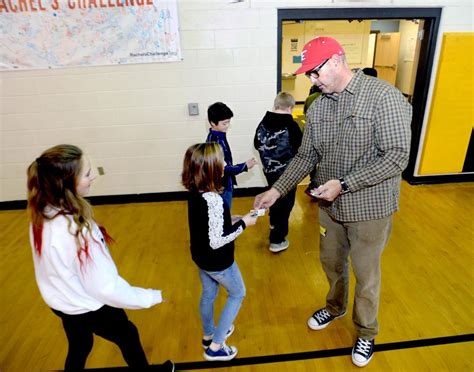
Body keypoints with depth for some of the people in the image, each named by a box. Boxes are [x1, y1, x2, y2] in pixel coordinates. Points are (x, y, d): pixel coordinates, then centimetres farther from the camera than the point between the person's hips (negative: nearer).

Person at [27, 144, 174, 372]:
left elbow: (58, 264, 3)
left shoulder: (41, 215, -13)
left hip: (61, 301, 7)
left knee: (78, 348, 29)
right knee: (128, 336, 21)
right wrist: (149, 297, -17)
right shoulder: (76, 230, -38)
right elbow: (105, 287, -29)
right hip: (88, 306, -6)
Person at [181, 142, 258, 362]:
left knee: (208, 295, 27)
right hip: (218, 262, -7)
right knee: (237, 294, 18)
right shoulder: (214, 200, -34)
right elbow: (216, 241, -30)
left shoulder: (195, 193, -7)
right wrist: (243, 223, -21)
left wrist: (231, 220, 2)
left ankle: (209, 335, 51)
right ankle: (215, 347, 27)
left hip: (200, 257, 7)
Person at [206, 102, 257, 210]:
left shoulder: (218, 136, 5)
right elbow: (223, 168, -26)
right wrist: (244, 166, -20)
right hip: (221, 186, -9)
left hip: (224, 184, 9)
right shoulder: (215, 141, -25)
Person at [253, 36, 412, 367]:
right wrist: (276, 191, -1)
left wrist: (343, 184, -25)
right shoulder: (317, 108, 0)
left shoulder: (384, 96, -18)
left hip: (369, 208, -5)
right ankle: (335, 307, 53)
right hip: (330, 206, 5)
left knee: (366, 274, 14)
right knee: (331, 262, 23)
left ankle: (367, 332, 41)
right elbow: (306, 157, 5)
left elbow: (397, 156, -21)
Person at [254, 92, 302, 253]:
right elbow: (301, 149, -16)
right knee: (285, 204, 6)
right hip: (287, 172, -6)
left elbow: (257, 145, 7)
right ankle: (277, 240, 11)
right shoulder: (291, 125, -19)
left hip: (269, 169, 6)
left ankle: (274, 224, 52)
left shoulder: (264, 122, -2)